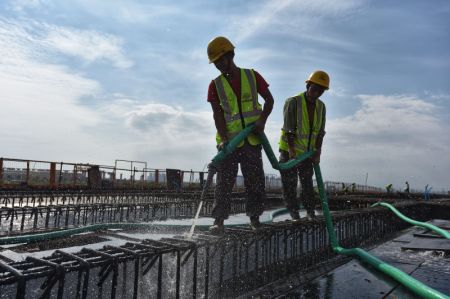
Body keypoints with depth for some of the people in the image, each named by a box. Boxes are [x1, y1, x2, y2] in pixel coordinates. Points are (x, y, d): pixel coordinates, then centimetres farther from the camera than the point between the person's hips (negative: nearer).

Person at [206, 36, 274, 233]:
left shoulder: (252, 76, 3)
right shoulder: (215, 85, 2)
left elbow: (269, 100, 7)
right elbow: (217, 114, -6)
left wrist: (262, 120, -10)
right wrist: (224, 139, -19)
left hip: (252, 140, 1)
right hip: (228, 141, 0)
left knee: (255, 181, 5)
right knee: (224, 181, -5)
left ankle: (254, 218, 18)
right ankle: (219, 220, -1)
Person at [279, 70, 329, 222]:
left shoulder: (321, 106, 1)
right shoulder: (292, 102, -16)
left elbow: (320, 132, 0)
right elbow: (289, 130, -20)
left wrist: (318, 152, -9)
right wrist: (291, 151, -26)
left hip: (307, 152, 4)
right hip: (289, 151, -4)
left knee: (307, 183, 9)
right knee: (289, 184, 0)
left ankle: (310, 212, 19)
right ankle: (294, 213, 10)